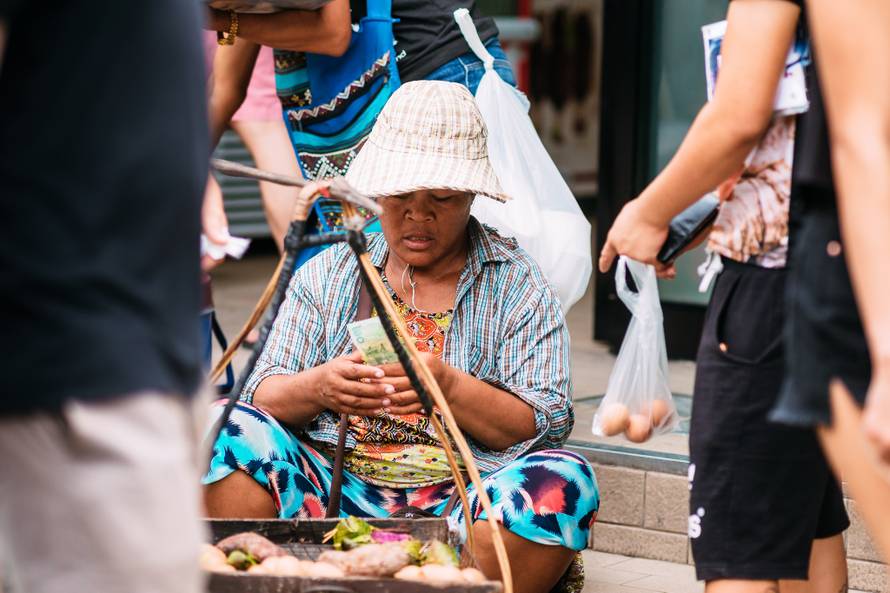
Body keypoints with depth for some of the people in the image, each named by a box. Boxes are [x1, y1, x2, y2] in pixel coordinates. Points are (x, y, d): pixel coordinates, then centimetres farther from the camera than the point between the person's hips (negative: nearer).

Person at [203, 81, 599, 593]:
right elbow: (266, 396, 8)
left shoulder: (515, 282, 8)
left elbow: (544, 427, -1)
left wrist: (448, 386, -19)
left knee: (563, 482, -31)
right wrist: (317, 388, -16)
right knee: (230, 430, -22)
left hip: (461, 504, -2)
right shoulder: (328, 273, 16)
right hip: (336, 490, 2)